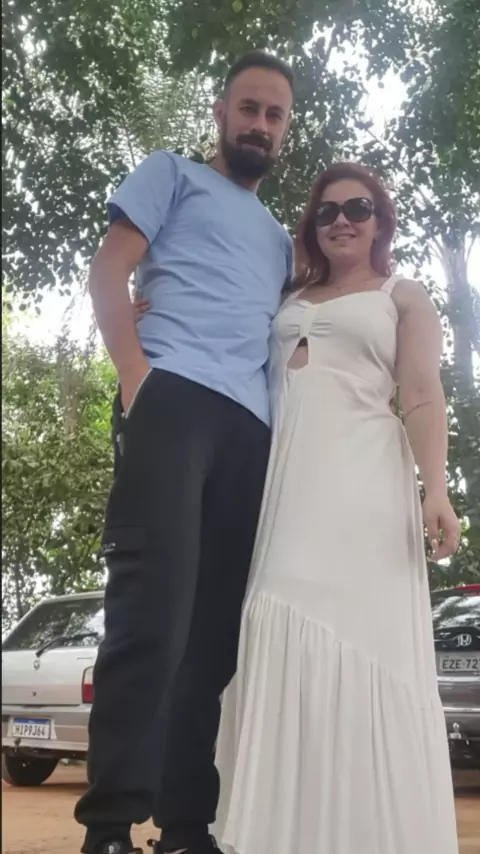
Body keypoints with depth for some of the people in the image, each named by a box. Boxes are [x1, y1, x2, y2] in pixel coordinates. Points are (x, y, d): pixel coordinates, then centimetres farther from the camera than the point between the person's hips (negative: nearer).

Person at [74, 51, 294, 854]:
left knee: (217, 621, 0)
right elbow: (108, 271, 5)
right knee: (157, 595, -20)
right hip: (176, 397, -6)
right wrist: (135, 377, -12)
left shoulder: (280, 238, 34)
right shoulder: (173, 174, 18)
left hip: (253, 427, 6)